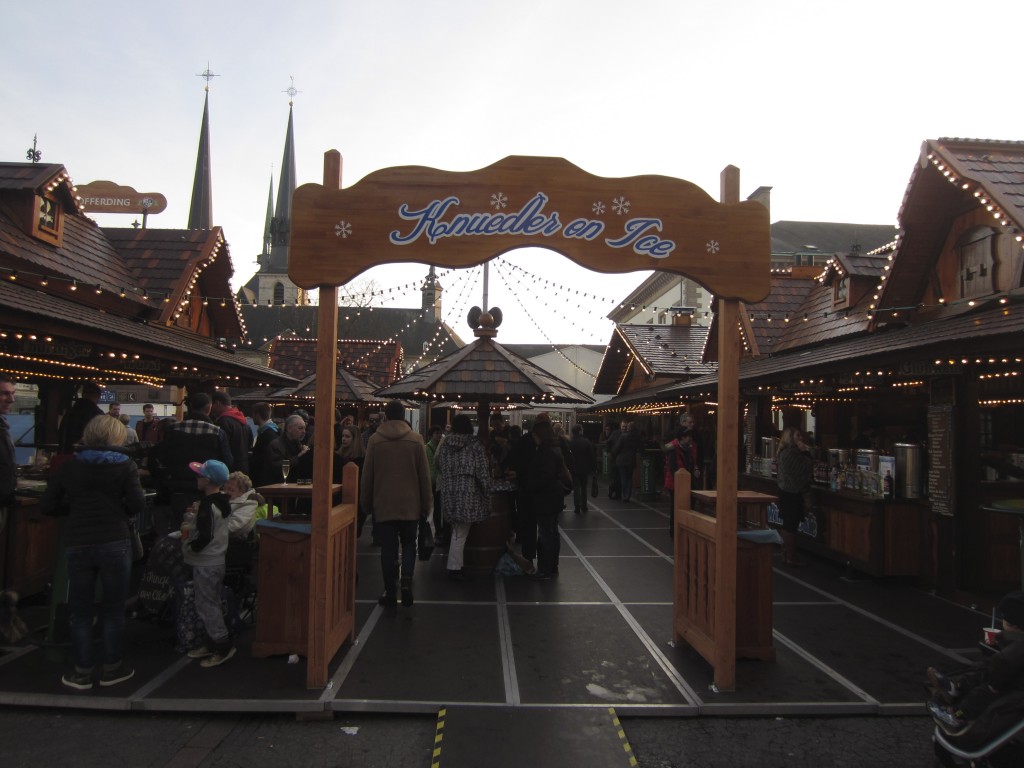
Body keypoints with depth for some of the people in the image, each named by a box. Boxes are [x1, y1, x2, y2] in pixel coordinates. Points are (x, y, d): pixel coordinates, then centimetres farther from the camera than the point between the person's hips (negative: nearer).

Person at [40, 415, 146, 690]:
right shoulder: (125, 465, -2)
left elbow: (48, 506, 5)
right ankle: (112, 668, 20)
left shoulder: (68, 467, 5)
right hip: (114, 543, -2)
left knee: (81, 611, 13)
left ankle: (82, 672, 20)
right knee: (113, 609, 10)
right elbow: (137, 504, -9)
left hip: (77, 544, 2)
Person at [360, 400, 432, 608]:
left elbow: (367, 475, 0)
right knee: (408, 544, 14)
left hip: (383, 504, 0)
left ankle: (390, 592, 10)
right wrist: (426, 503, 6)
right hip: (410, 504, 0)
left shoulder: (375, 440, -3)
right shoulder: (415, 439, -4)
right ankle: (406, 580, -5)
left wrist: (366, 503, 11)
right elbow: (424, 474, -2)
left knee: (388, 548, 8)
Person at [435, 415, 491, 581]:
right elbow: (483, 472, -8)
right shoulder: (475, 444, -8)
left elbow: (439, 466, 14)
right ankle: (455, 568, 5)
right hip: (468, 492, -5)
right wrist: (487, 493, 1)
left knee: (457, 530, 16)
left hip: (449, 492, 5)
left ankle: (456, 565, 21)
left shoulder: (445, 444, 4)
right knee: (461, 532, 1)